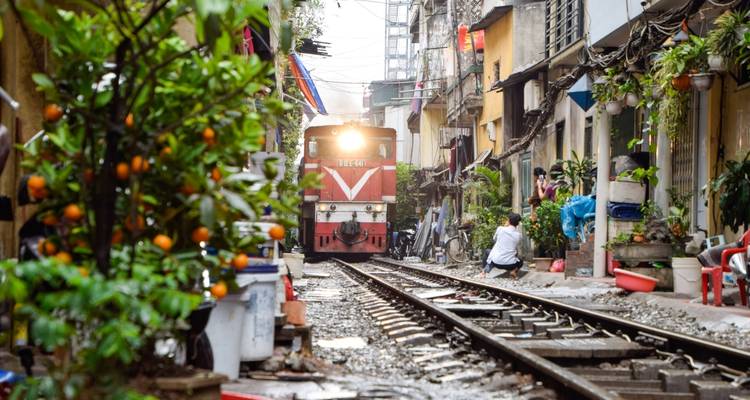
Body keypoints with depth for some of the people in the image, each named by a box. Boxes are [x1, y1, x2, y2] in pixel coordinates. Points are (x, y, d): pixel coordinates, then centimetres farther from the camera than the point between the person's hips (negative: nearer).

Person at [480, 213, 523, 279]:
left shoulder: (500, 229, -4)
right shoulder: (518, 235, 0)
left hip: (496, 262, 0)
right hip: (510, 264, 1)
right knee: (520, 262, 34)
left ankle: (485, 270, 11)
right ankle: (514, 270, 1)